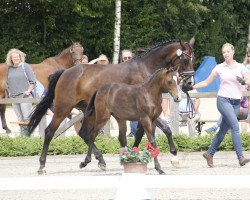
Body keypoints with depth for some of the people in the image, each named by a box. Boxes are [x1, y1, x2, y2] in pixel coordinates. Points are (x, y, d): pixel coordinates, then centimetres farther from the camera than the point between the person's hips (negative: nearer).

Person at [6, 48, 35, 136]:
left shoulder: (25, 66, -2)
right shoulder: (10, 69, 11)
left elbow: (32, 81, -3)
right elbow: (8, 83, 23)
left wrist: (28, 91, -11)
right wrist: (10, 92, 10)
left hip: (24, 95, -5)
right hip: (14, 97, 5)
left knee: (26, 117, -10)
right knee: (20, 119, 8)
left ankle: (29, 135, -8)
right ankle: (23, 135, 12)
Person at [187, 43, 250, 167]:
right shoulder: (219, 68, 4)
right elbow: (206, 82, 13)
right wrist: (191, 87, 4)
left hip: (236, 102, 3)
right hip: (223, 100, -3)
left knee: (223, 130, 8)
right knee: (235, 126, -19)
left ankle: (209, 154, 23)